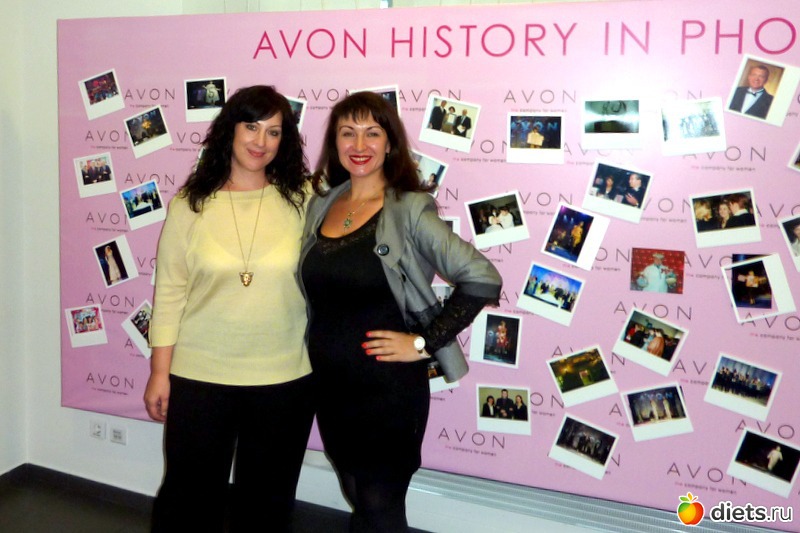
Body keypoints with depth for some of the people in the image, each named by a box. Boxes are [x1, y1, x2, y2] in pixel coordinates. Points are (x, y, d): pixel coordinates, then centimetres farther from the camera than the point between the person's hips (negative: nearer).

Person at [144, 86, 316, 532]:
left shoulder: (304, 199, -2)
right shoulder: (191, 205, -1)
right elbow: (170, 293, 0)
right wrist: (160, 372, -1)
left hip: (285, 379, 1)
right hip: (199, 376, 0)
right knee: (190, 494, 12)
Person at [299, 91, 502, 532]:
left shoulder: (409, 211, -12)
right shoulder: (320, 206, 5)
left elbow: (482, 280, -18)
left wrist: (424, 342, -17)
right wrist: (319, 345, 7)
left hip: (389, 389, -5)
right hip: (329, 386, 5)